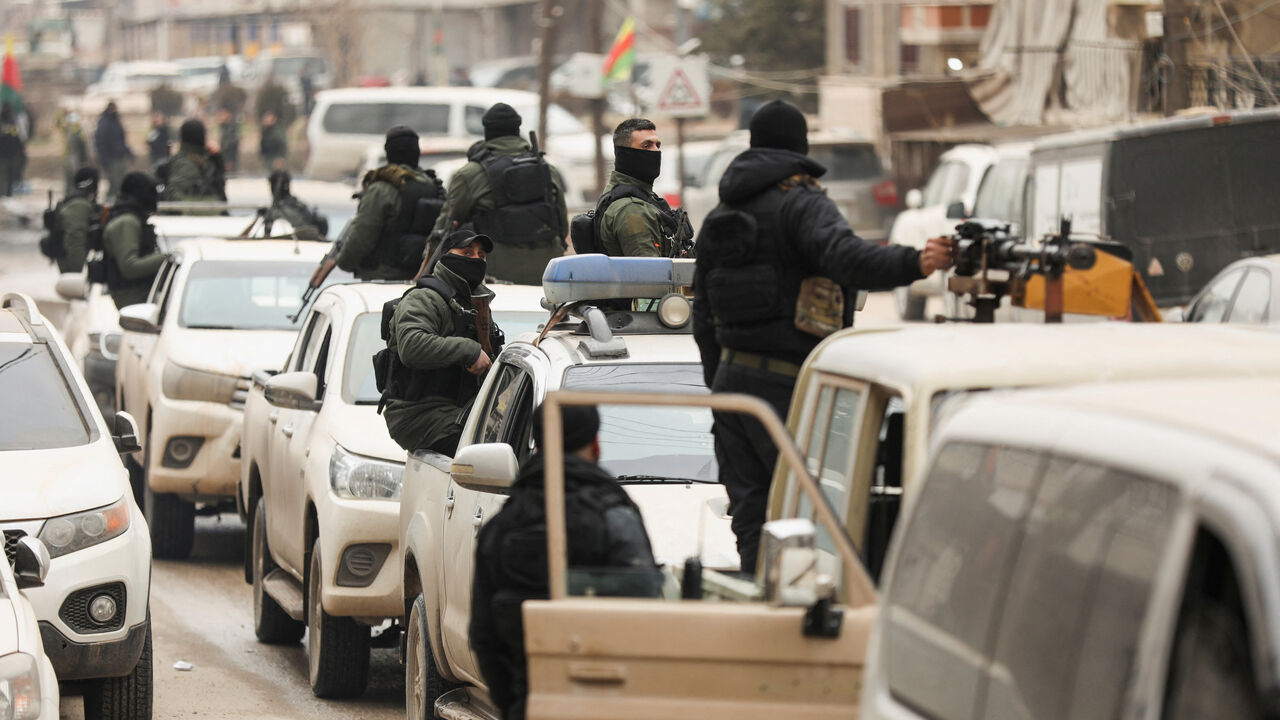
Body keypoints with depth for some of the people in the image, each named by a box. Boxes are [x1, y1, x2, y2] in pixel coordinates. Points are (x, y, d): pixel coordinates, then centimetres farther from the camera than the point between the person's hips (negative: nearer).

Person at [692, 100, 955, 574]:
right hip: (786, 384, -7)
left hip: (730, 378, 7)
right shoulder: (803, 203, -7)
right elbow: (846, 258, -28)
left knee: (751, 516, 8)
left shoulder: (719, 217, 19)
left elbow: (703, 318, 22)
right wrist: (914, 263, -41)